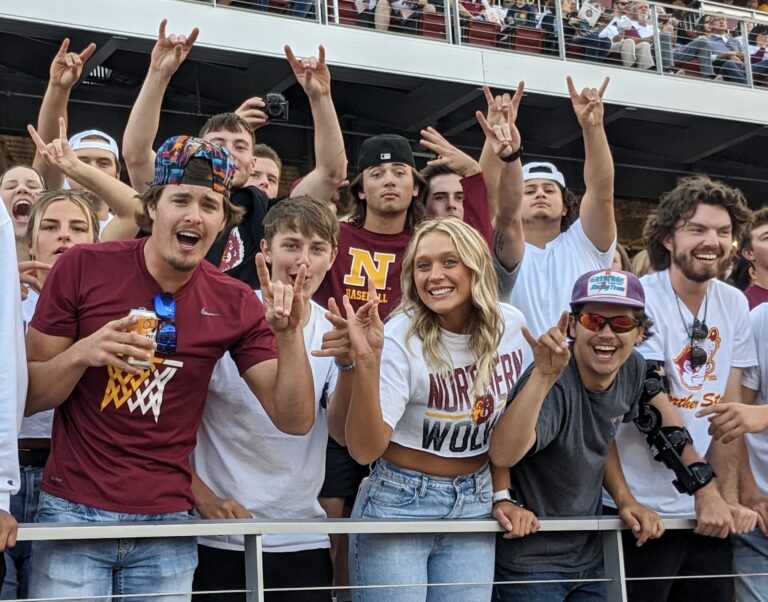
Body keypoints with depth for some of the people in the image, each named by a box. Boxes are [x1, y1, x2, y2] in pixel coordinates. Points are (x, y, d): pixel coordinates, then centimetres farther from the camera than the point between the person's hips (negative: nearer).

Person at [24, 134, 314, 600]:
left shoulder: (234, 304, -1)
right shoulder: (83, 267, -6)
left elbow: (295, 420, -2)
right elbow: (25, 397, -2)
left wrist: (288, 335, -18)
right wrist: (82, 354, -22)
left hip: (167, 525, 2)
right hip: (73, 512, -2)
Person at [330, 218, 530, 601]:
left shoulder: (510, 326, -3)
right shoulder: (400, 339, -17)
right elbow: (364, 450, -22)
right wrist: (367, 361, -32)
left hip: (475, 505, 4)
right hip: (399, 505, -4)